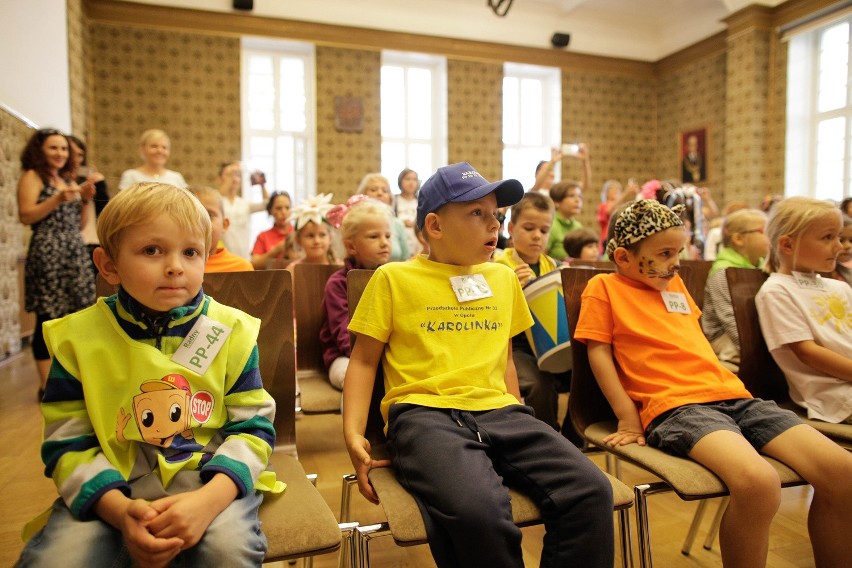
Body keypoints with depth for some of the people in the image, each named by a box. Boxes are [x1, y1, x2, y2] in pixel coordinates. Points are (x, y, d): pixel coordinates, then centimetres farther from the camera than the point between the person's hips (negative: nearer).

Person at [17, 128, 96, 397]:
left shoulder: (68, 179, 21)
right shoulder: (32, 176, 1)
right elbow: (25, 216, -11)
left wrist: (85, 200, 4)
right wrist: (58, 199, -18)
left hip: (75, 253, 7)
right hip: (48, 254, -7)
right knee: (48, 318, -5)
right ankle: (47, 384, 2)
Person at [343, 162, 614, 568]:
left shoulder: (503, 277, 18)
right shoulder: (393, 278, 4)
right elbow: (364, 361, 7)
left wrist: (518, 420, 17)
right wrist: (353, 434, -6)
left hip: (497, 411, 5)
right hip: (424, 413, -4)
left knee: (591, 490, -19)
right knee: (477, 509, -34)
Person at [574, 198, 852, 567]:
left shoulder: (675, 284, 24)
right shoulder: (604, 288, 4)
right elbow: (599, 354, -1)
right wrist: (629, 420, -7)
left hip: (731, 396, 8)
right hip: (673, 406, -7)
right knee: (758, 482, -34)